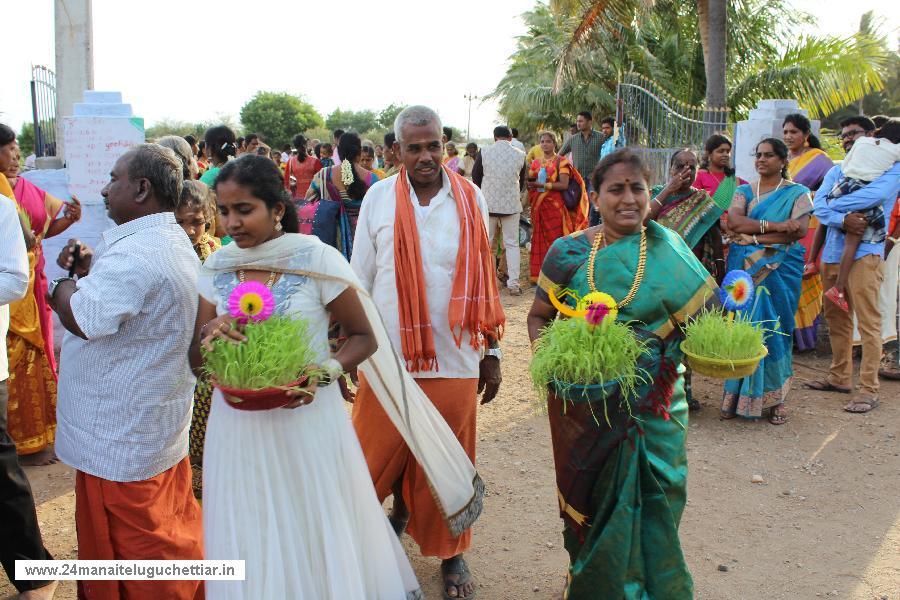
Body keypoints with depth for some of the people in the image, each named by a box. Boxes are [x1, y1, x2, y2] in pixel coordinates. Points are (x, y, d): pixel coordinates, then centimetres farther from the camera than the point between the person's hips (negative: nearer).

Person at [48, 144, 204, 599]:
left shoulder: (136, 253, -25)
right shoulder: (174, 241, 11)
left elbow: (82, 318, -27)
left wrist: (61, 283, -8)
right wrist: (89, 270, 3)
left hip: (123, 437, -10)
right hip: (163, 421, 10)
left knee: (128, 541, 5)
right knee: (172, 534, 21)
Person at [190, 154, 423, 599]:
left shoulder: (318, 259, -10)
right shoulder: (216, 268, 2)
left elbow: (363, 337, -4)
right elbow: (197, 361, 6)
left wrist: (324, 373, -22)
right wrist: (208, 334, -17)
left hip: (307, 420, -3)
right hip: (237, 425, 4)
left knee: (317, 540, 10)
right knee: (249, 545, 15)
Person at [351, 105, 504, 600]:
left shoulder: (470, 199, 1)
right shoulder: (379, 198, -1)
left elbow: (484, 280, 7)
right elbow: (360, 280, 4)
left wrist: (492, 351, 8)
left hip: (454, 359, 0)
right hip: (389, 356, 0)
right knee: (383, 455, 11)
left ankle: (451, 552, 32)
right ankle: (401, 509, 42)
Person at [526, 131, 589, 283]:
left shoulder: (561, 161, -1)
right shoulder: (536, 163, 16)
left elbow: (564, 184, -12)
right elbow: (529, 182, 16)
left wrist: (542, 185, -16)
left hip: (555, 206, -5)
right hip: (538, 206, 5)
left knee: (555, 239, -6)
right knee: (539, 240, 4)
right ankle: (539, 274, 8)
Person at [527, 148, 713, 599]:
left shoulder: (667, 249, -4)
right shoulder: (568, 252, -3)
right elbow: (539, 317, 6)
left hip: (653, 405, 0)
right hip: (586, 405, 0)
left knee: (651, 500, 7)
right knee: (590, 496, 13)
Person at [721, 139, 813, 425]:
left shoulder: (797, 193, 5)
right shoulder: (744, 191, 13)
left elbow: (800, 230, -10)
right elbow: (734, 221, -6)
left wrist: (756, 237, -14)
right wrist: (775, 225, -15)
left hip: (780, 270, -2)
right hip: (745, 268, 2)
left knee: (774, 329, -2)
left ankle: (775, 398, 7)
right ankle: (737, 395, 6)